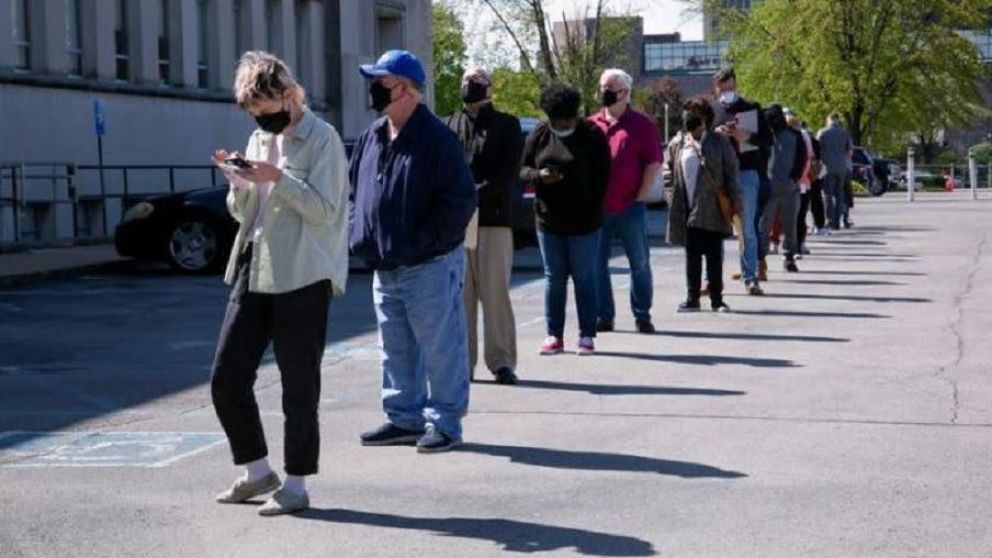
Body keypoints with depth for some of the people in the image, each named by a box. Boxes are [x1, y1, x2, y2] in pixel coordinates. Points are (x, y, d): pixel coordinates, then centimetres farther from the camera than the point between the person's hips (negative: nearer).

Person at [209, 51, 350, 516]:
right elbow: (241, 212, 18)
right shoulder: (258, 139, 15)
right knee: (226, 380, 6)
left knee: (299, 388, 0)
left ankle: (296, 484, 11)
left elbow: (324, 209, -13)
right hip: (253, 272, 7)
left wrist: (277, 177, -21)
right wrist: (239, 182, -2)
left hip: (302, 277, -7)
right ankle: (257, 472, 20)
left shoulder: (321, 139, -6)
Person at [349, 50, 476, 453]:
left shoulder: (436, 139, -13)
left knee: (439, 348, 0)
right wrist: (360, 234, 8)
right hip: (384, 267, 8)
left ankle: (444, 422, 9)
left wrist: (424, 239, -18)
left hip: (429, 266, -8)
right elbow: (355, 191, 22)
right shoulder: (370, 139, 11)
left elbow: (460, 201, -17)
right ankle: (404, 417, 26)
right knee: (396, 350, 15)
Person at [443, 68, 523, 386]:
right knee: (460, 293, 4)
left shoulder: (506, 125, 9)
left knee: (495, 293, -3)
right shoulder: (449, 126, 17)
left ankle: (502, 361, 2)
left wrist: (481, 191, -18)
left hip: (493, 219, -3)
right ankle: (463, 360, 10)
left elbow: (510, 170, -3)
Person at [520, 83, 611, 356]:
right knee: (554, 278, 7)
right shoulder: (539, 135, 5)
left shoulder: (591, 135, -3)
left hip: (583, 223, -3)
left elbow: (601, 177, -2)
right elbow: (523, 169, 8)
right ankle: (554, 335, 12)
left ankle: (587, 336, 8)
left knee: (584, 279, 3)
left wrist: (592, 212, -9)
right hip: (548, 221, 3)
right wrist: (539, 176, -15)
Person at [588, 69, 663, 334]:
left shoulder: (640, 125, 1)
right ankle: (603, 316, 12)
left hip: (631, 207, -3)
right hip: (596, 208, 3)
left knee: (640, 263, 3)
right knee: (596, 263, 4)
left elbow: (654, 163, -2)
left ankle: (642, 316, 12)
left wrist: (640, 197, -8)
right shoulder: (590, 125, 10)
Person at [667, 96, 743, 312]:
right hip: (688, 211, 3)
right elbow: (671, 171, 15)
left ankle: (716, 299, 10)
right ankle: (692, 298, 14)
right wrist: (674, 202, 7)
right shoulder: (677, 144, 7)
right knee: (692, 256, 7)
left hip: (713, 210, -3)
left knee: (714, 257, 2)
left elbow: (731, 173, -1)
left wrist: (736, 202, -6)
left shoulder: (719, 143, -1)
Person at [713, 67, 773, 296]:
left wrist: (746, 135, -13)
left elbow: (768, 140, 4)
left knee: (748, 229, 0)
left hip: (746, 174, -2)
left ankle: (750, 278, 4)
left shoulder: (752, 109, 6)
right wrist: (714, 134, -12)